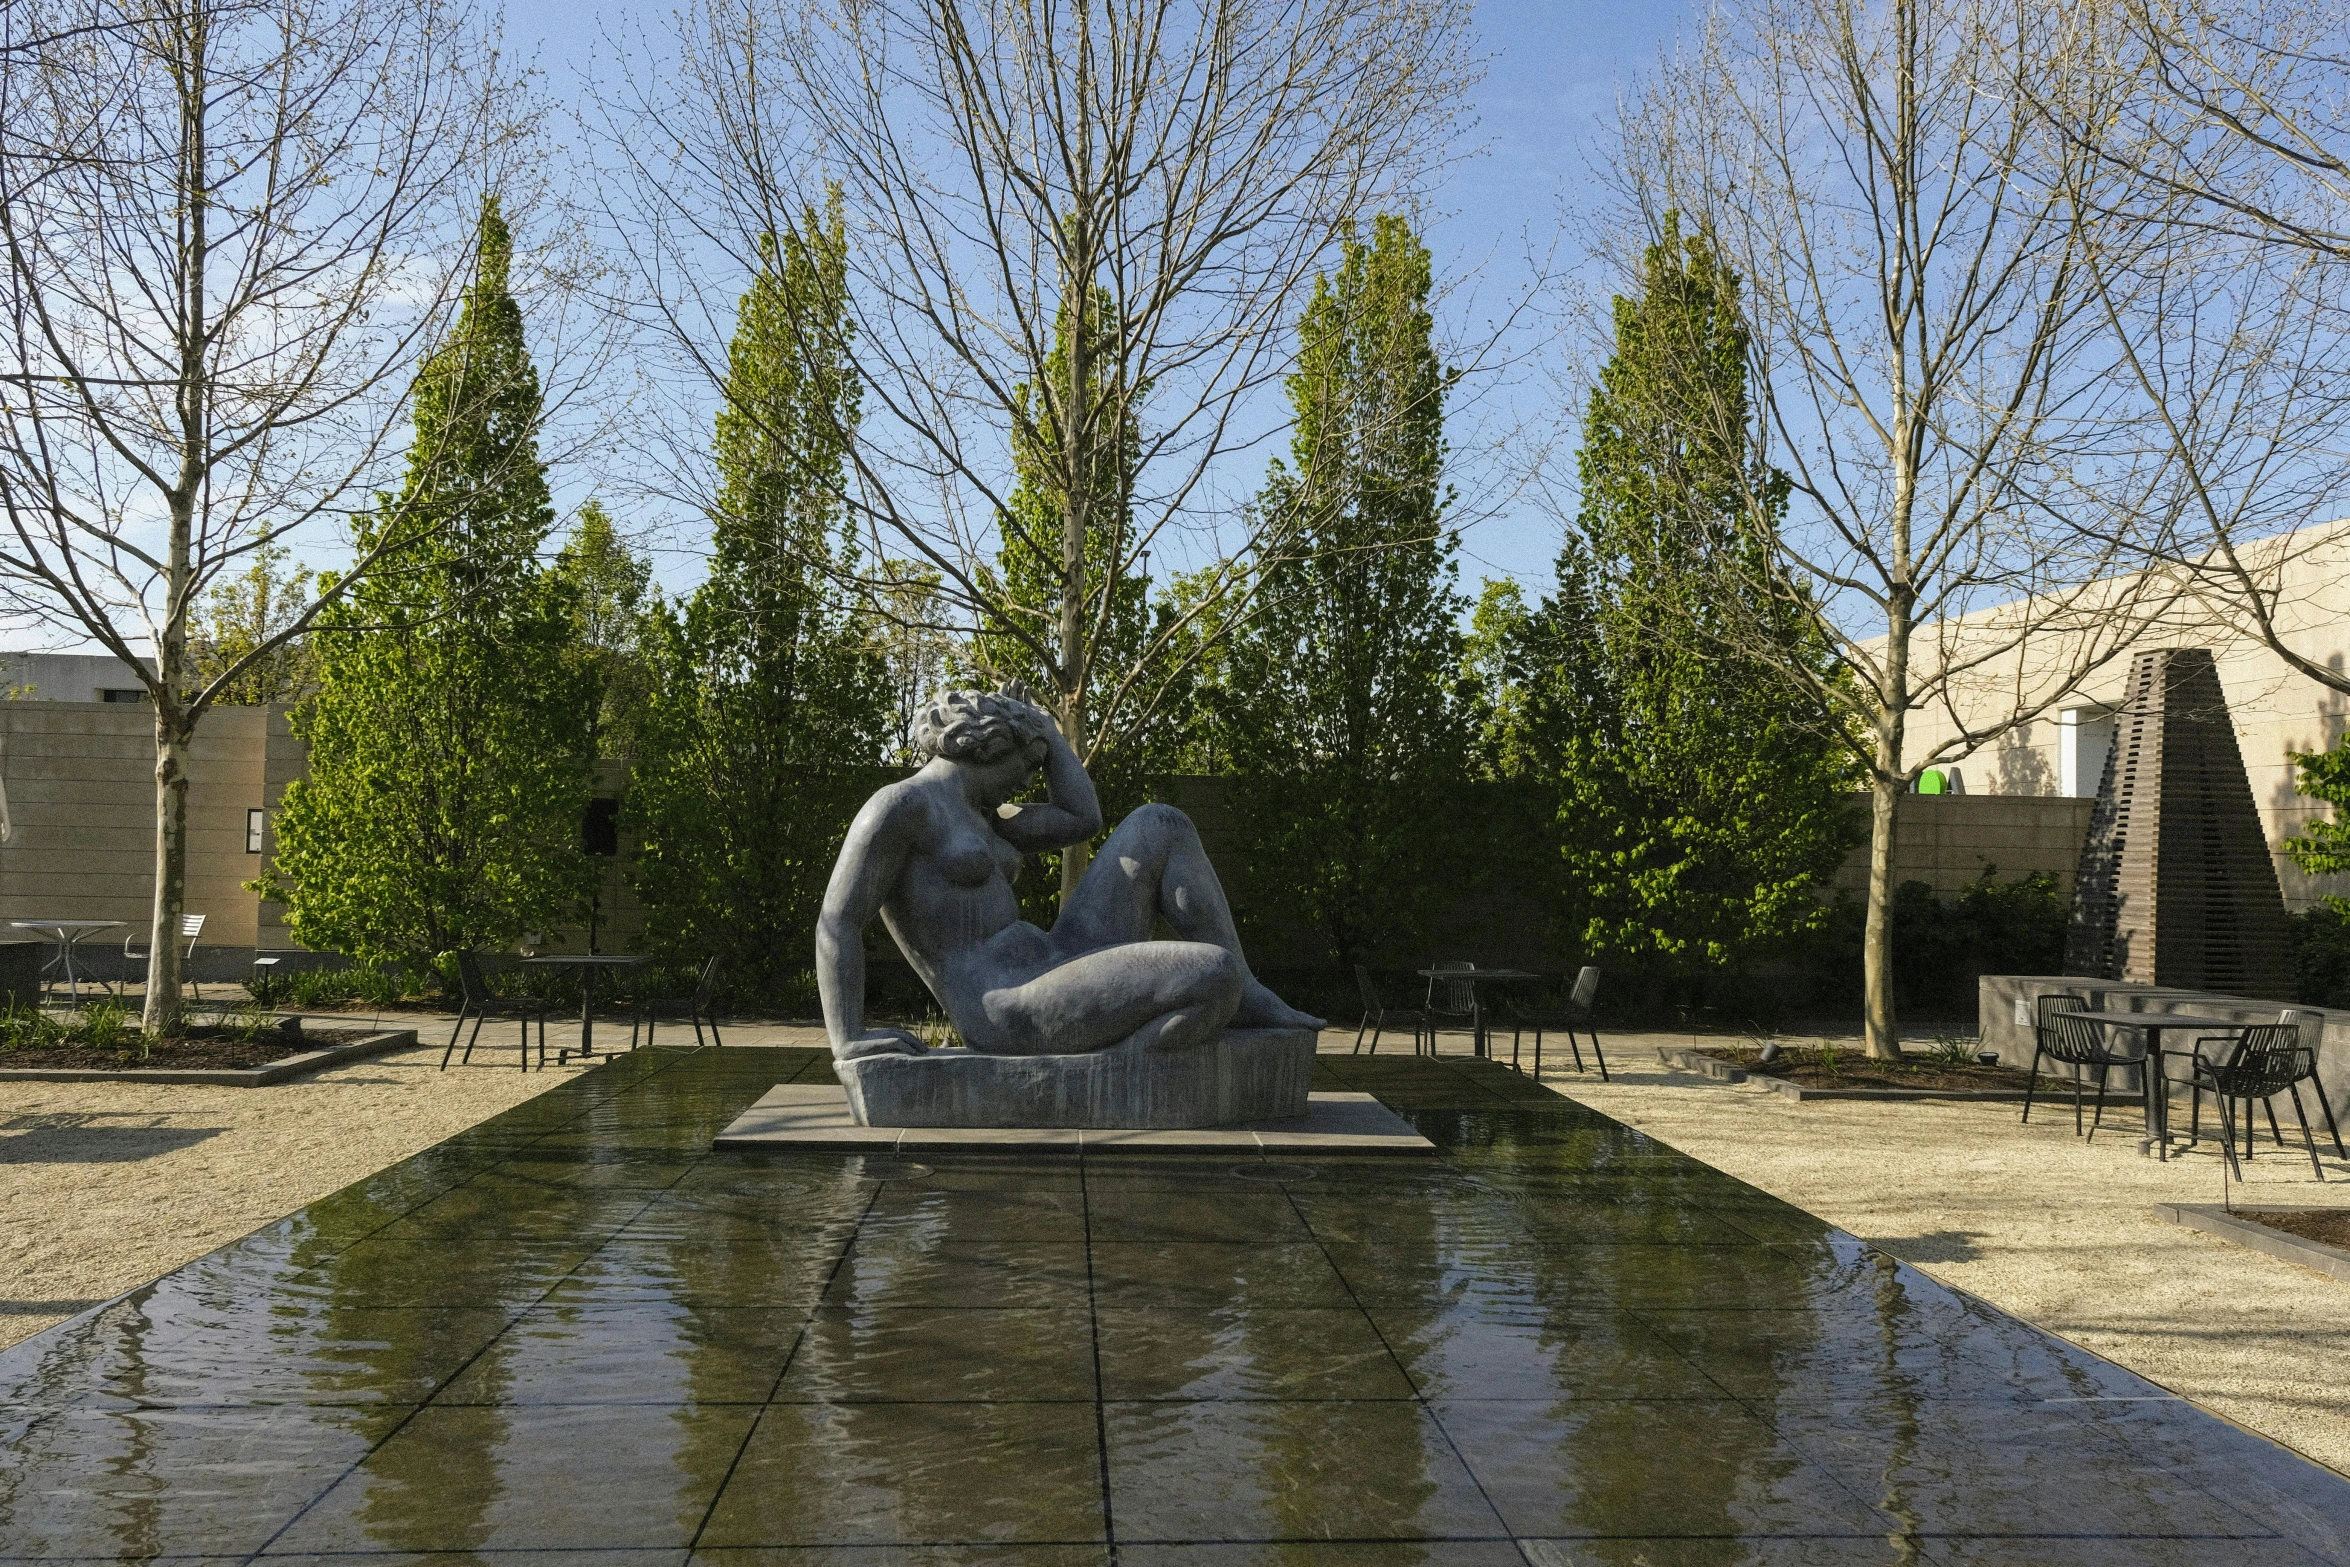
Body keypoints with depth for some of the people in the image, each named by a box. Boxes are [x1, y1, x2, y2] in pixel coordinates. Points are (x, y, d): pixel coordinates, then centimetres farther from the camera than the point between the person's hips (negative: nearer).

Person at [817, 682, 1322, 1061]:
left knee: (1160, 827, 6)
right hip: (1011, 1016, -10)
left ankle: (1243, 999, 3)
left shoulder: (973, 817, 22)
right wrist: (850, 1041, -20)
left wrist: (1041, 723, 26)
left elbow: (1081, 820, 21)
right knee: (1214, 976, -26)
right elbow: (837, 921, -13)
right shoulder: (898, 803, -7)